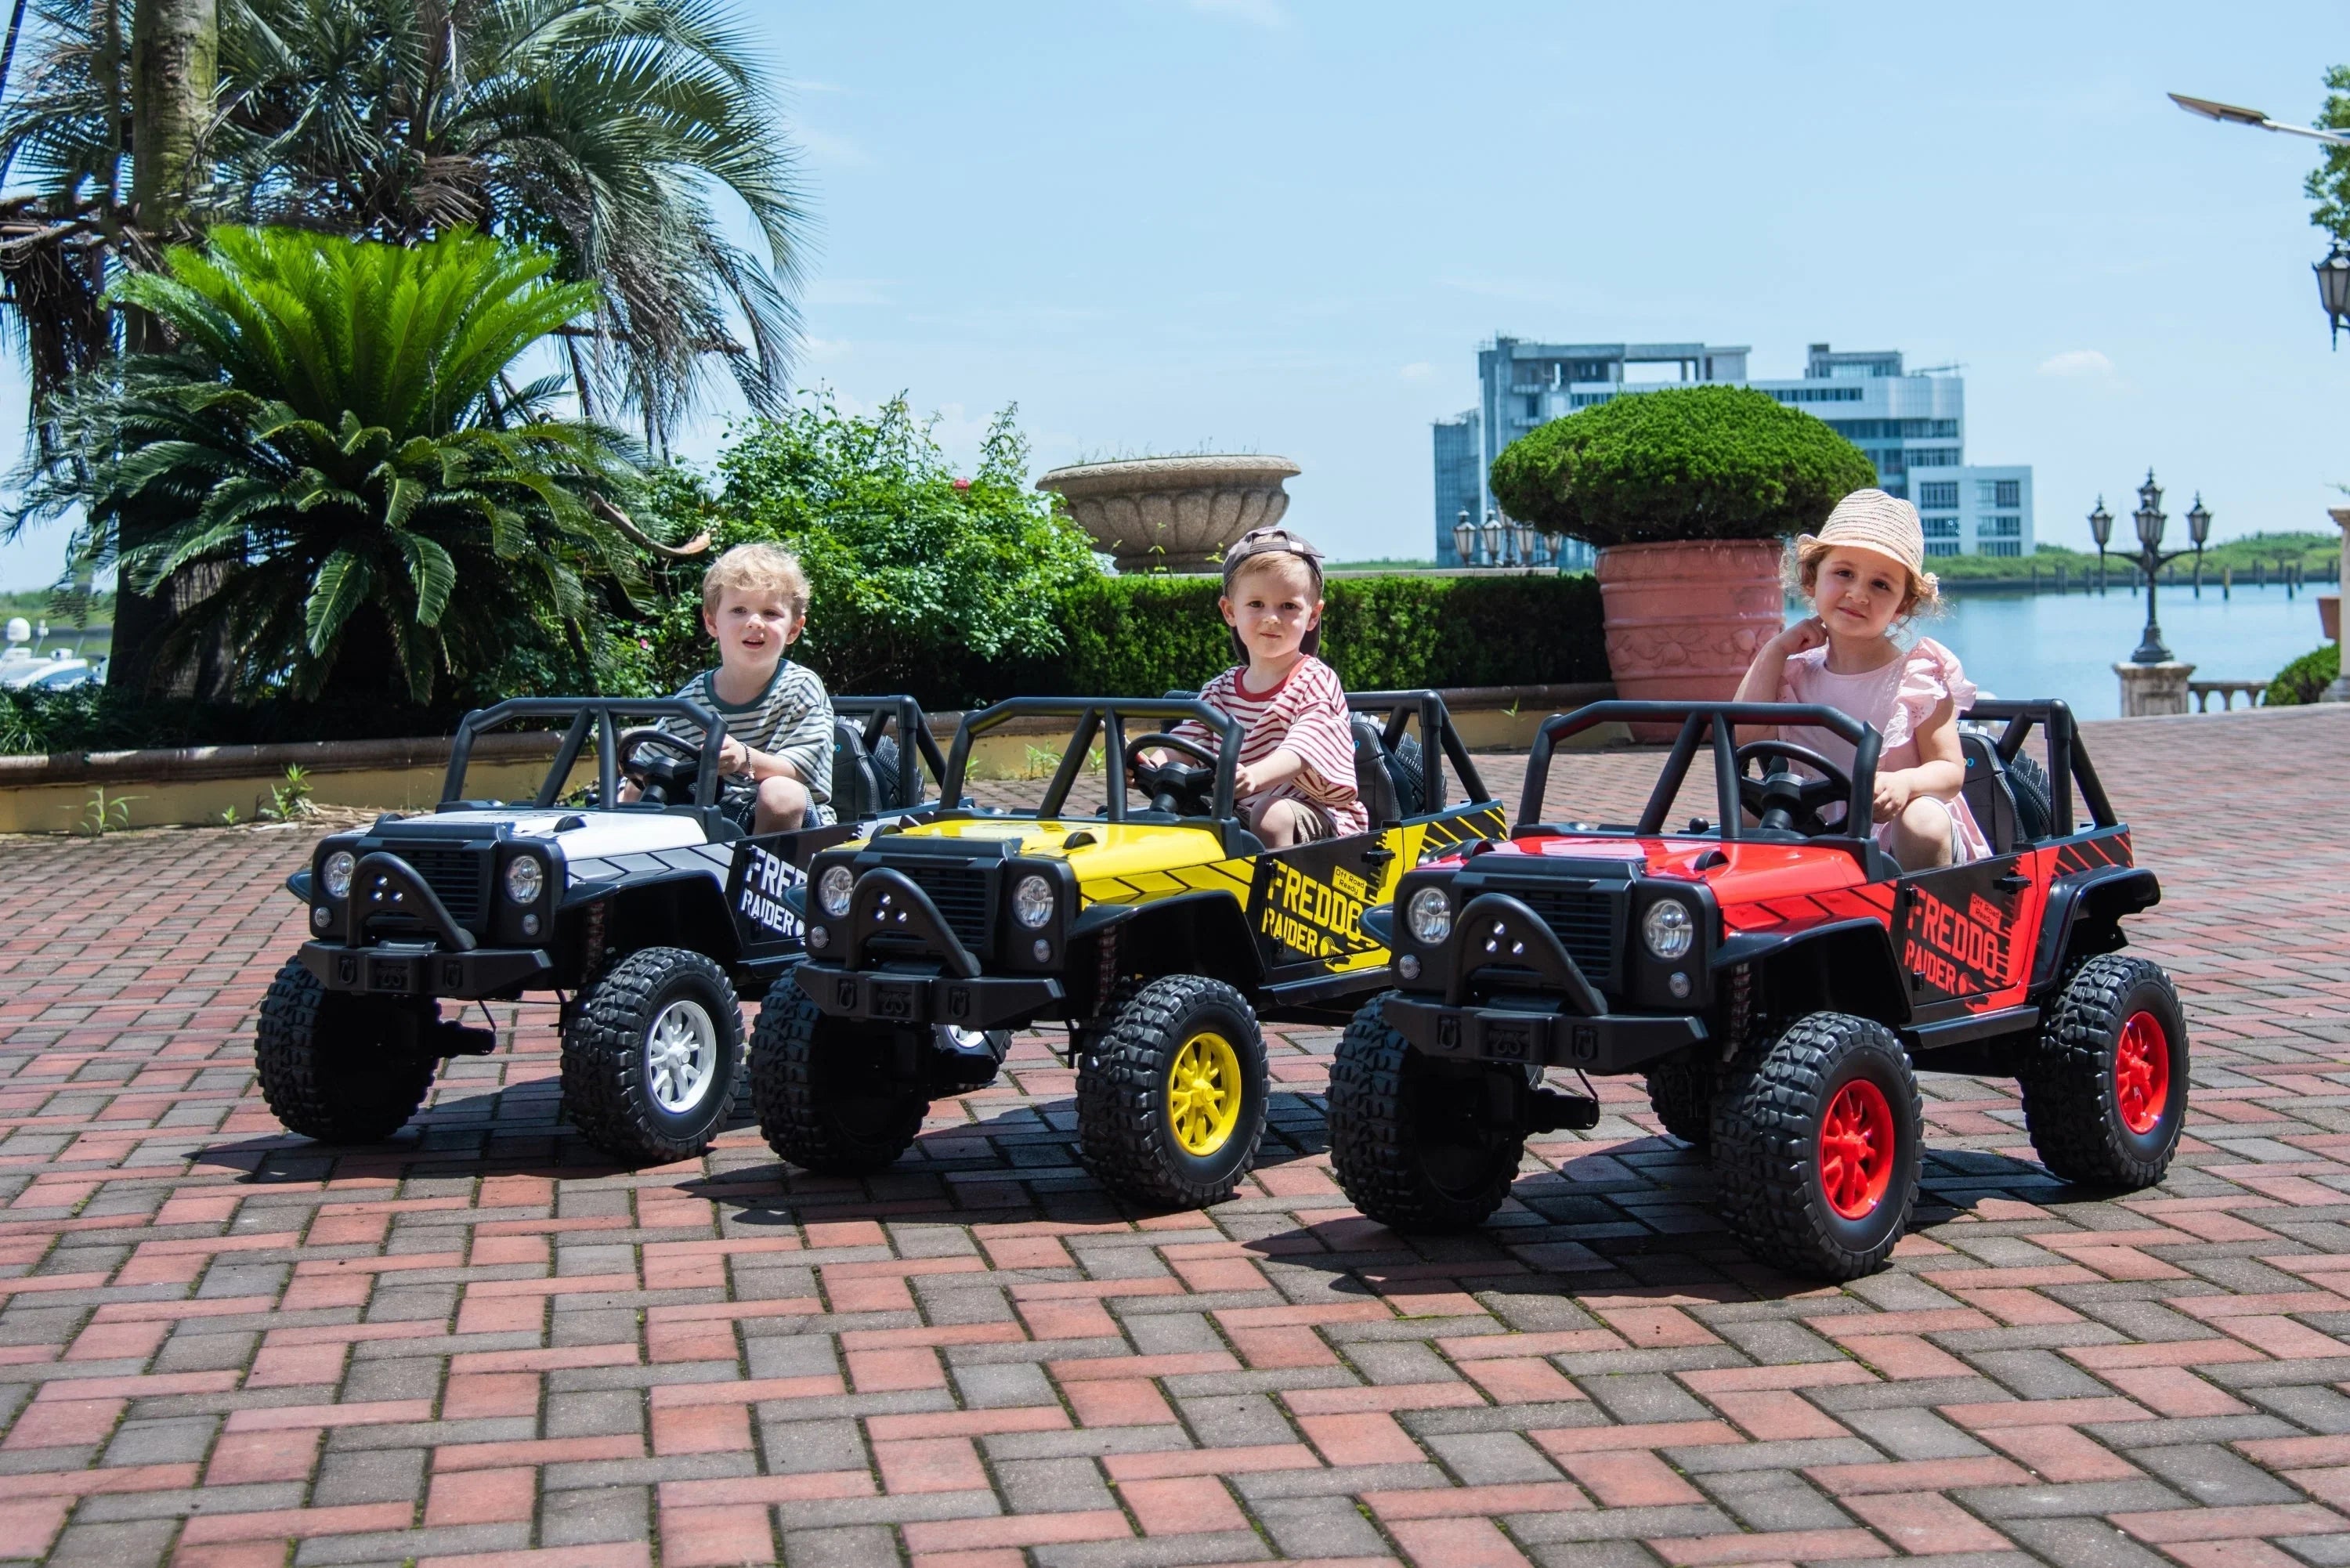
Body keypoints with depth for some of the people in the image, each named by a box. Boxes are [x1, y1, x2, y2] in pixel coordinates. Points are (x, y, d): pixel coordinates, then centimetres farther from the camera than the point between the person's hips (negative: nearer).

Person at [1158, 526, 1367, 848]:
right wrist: (1152, 766, -25)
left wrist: (1253, 776, -45)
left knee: (1270, 815, -35)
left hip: (1319, 814, -5)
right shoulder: (1222, 689, 12)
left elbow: (1300, 752, -24)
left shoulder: (1316, 682, -6)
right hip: (1239, 816, 5)